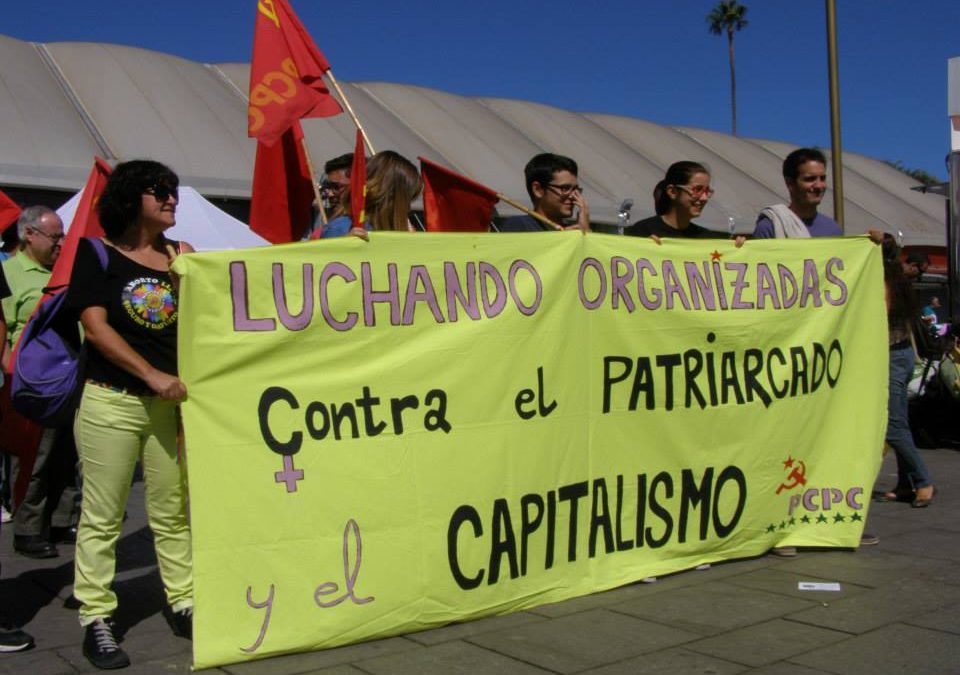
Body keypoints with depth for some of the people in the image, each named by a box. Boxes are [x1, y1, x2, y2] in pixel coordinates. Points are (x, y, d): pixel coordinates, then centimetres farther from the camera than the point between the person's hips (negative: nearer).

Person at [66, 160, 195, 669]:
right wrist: (152, 375, -16)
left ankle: (183, 604, 18)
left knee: (173, 512, 8)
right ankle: (95, 619, 9)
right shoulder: (98, 253, -1)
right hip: (110, 403, -4)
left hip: (169, 402, 4)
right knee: (102, 516, 1)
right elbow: (95, 326, -11)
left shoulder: (180, 257, 10)